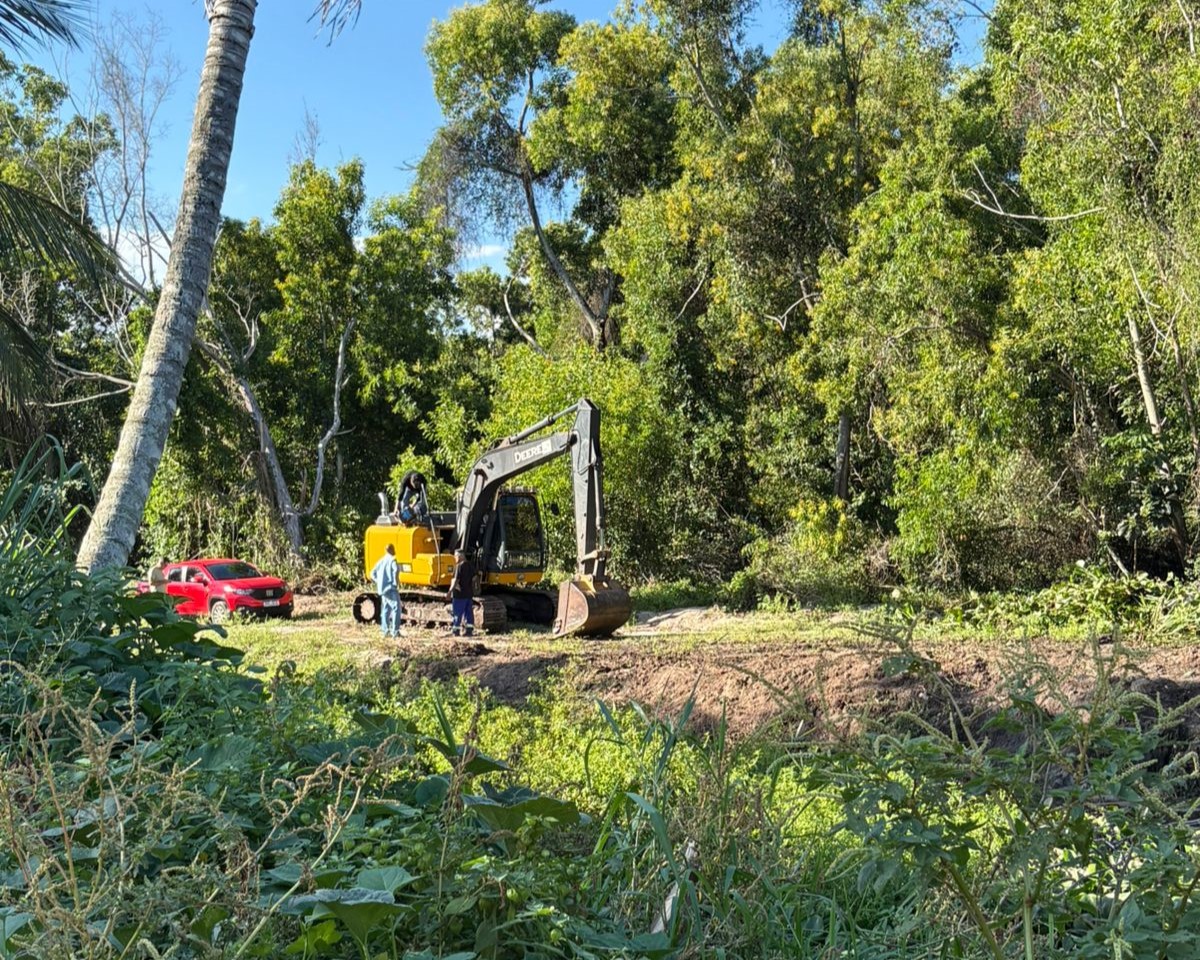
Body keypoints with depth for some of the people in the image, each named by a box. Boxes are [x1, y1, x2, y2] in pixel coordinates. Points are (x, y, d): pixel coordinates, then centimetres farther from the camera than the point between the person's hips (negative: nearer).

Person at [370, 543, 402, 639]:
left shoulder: (381, 560, 16)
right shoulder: (392, 560, -9)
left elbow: (373, 573, 21)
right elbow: (396, 570, -29)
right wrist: (397, 582, -17)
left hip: (383, 588, 8)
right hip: (391, 588, -8)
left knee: (385, 609, 16)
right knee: (396, 608, -8)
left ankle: (385, 630, 17)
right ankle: (395, 631, -14)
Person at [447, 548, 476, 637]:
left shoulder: (459, 566, -15)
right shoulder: (471, 565, 9)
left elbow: (456, 580, -18)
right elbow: (473, 579, 13)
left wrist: (450, 591, -13)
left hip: (459, 594, -7)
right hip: (469, 593, 7)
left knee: (457, 613, 0)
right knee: (469, 612, 10)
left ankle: (455, 631, 3)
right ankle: (469, 630, 9)